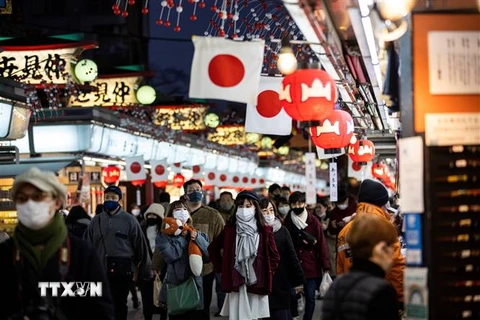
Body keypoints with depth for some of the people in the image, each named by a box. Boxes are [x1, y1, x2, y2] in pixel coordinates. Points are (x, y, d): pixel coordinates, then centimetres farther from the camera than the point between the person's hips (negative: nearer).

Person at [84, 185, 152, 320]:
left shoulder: (129, 220, 0)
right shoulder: (96, 221, 8)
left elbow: (141, 246, 2)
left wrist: (146, 270, 2)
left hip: (122, 270, -2)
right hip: (101, 270, 2)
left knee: (120, 305, 7)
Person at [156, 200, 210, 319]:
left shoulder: (197, 234, 11)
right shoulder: (164, 236, 2)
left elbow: (210, 254, 1)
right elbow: (170, 255, -15)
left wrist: (198, 239, -11)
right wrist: (182, 238, -5)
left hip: (196, 286, 2)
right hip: (175, 287, -2)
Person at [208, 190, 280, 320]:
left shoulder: (264, 231, 2)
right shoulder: (230, 229, 6)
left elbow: (274, 256, 7)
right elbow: (213, 248, 17)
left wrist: (267, 274, 0)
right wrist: (222, 269, 10)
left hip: (257, 284, -1)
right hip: (235, 283, 1)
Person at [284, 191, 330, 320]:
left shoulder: (313, 221, -2)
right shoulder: (287, 221, 2)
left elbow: (322, 244, -4)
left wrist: (326, 266, -9)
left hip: (311, 266, 0)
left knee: (310, 297, 2)